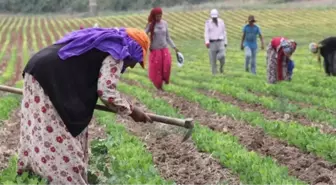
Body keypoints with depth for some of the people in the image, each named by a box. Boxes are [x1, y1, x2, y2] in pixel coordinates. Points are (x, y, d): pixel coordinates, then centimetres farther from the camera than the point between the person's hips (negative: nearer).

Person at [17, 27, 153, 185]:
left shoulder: (102, 39, 25)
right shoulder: (117, 52, -4)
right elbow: (106, 92, -13)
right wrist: (131, 110, -1)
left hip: (38, 70, 10)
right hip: (50, 78, -10)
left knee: (38, 131, 20)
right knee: (57, 137, -3)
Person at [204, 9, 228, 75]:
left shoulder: (221, 22, 7)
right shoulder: (208, 22, 0)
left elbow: (224, 32, 14)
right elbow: (206, 33, -10)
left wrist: (225, 42, 13)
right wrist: (207, 42, -24)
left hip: (220, 42, 0)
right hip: (212, 43, 0)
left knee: (222, 56, -19)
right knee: (213, 59, 0)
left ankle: (221, 67, 10)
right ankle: (214, 73, 12)